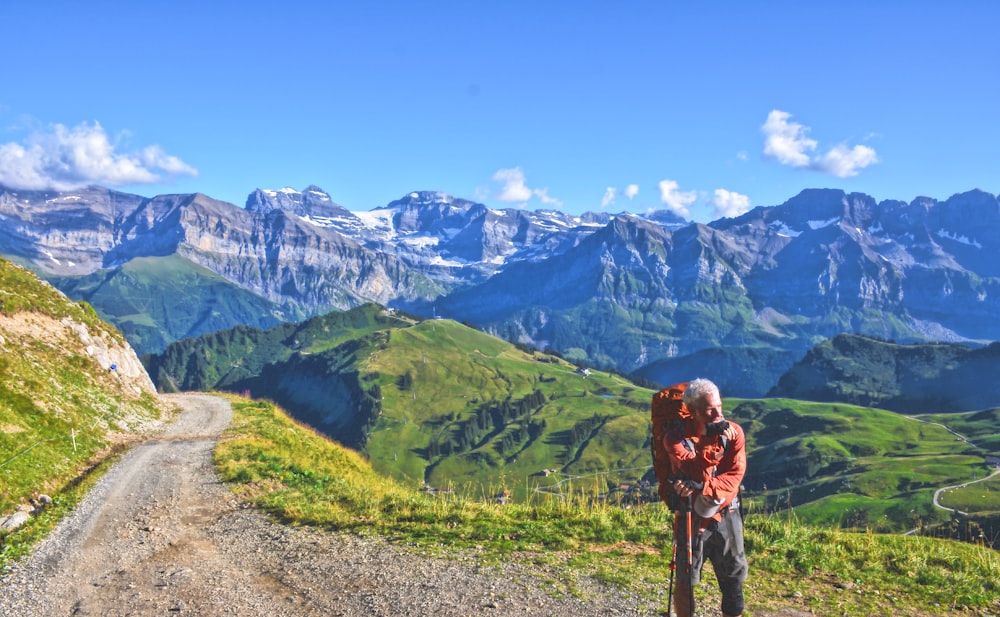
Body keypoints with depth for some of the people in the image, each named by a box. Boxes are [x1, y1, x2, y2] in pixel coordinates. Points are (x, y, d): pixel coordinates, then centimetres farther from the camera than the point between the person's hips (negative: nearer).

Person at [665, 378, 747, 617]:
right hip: (692, 518, -2)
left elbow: (734, 475, -13)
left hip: (727, 515, 2)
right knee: (686, 580, 10)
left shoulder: (733, 432, -5)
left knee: (734, 578, 13)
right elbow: (695, 471, -23)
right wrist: (713, 440, -26)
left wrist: (701, 488, -26)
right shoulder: (676, 438, -11)